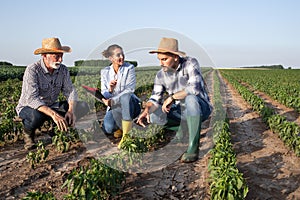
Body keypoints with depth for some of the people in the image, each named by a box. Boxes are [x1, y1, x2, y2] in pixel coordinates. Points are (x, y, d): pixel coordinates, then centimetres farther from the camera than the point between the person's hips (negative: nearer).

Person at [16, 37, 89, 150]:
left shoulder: (63, 70, -6)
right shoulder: (32, 70, -24)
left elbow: (70, 91, -11)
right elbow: (32, 99, -34)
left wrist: (71, 110, -32)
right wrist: (53, 114, -47)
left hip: (51, 106, 5)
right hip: (28, 107, -4)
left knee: (83, 107, -13)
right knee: (37, 116, -41)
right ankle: (28, 132, -5)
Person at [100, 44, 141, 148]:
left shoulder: (129, 68, -6)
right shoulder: (105, 72, 3)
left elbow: (129, 90, -15)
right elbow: (104, 96, 1)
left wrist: (113, 101, -26)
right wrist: (110, 90, -22)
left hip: (130, 105, -2)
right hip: (113, 107, 3)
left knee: (126, 96, -38)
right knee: (107, 128, -25)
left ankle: (126, 134, -33)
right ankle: (121, 126, 9)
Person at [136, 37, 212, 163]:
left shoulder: (190, 64, -17)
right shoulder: (161, 75, -2)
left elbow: (194, 88, -32)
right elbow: (155, 98, -5)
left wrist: (172, 97, -30)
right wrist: (146, 110, -26)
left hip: (201, 108, -5)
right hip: (180, 112, 5)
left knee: (190, 98, -39)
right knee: (152, 116, -17)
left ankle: (193, 148, -29)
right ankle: (183, 127, 6)